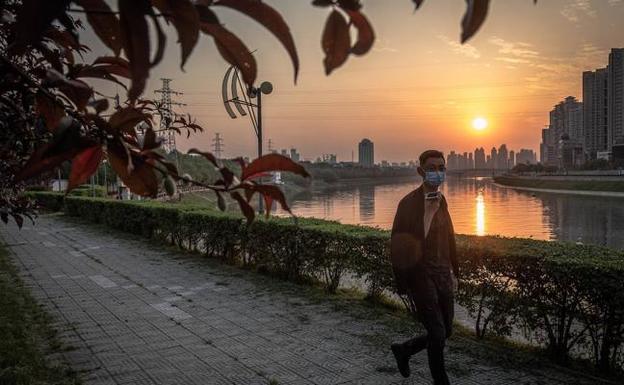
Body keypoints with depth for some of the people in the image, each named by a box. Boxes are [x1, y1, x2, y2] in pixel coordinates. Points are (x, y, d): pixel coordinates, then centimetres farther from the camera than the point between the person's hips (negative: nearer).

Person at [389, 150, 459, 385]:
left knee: (446, 331, 15)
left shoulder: (441, 200, 6)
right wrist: (403, 288, -14)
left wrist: (454, 272, 14)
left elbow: (449, 237, 13)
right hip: (421, 276, -7)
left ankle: (403, 350, 38)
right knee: (437, 334, 0)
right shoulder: (408, 203, -16)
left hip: (442, 274, 7)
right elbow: (397, 248, -16)